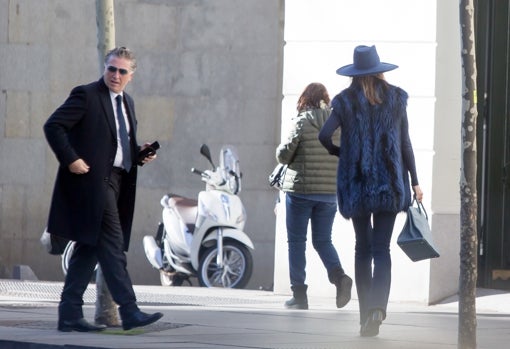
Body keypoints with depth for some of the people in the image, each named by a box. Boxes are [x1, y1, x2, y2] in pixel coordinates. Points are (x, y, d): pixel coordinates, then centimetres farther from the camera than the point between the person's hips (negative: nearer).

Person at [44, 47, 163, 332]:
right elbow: (53, 126, -11)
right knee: (112, 246, -12)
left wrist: (139, 153, 8)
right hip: (92, 180, -8)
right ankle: (130, 311, -13)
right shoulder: (86, 95, -6)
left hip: (116, 180, 8)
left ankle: (70, 314, 11)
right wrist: (70, 160, -18)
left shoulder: (127, 102, 19)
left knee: (89, 248, 8)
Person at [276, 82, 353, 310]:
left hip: (300, 189, -4)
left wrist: (281, 151, 13)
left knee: (296, 241, 6)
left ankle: (299, 294, 4)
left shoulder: (302, 122, -8)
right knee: (322, 241, 13)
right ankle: (339, 276, -13)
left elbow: (284, 155, -8)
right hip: (329, 191, 4)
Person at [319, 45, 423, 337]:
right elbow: (405, 143, 4)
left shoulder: (345, 101, -1)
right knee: (382, 249, -3)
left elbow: (324, 135, -12)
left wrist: (339, 152, 9)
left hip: (356, 184, 0)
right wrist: (415, 181, 10)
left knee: (363, 248, 11)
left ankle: (366, 312, 11)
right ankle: (378, 306, -25)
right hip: (389, 183, 0)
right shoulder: (396, 98, 3)